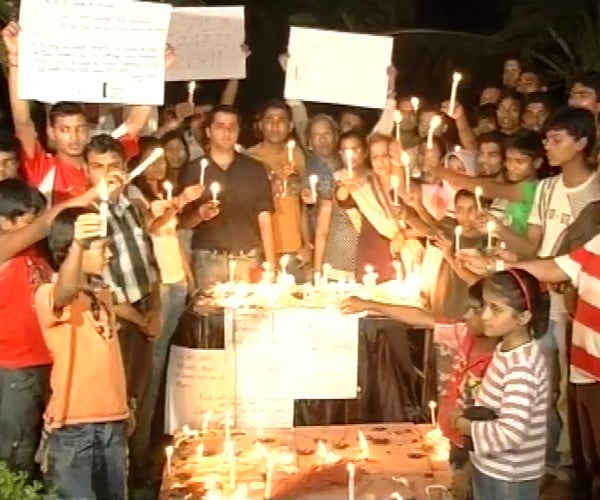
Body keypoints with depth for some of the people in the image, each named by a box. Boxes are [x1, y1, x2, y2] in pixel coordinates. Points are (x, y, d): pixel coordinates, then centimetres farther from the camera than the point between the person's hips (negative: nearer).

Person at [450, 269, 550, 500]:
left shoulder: (521, 365, -28)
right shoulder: (506, 349, 1)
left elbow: (511, 433, -33)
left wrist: (466, 426, -19)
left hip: (510, 479, -9)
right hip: (490, 468, 9)